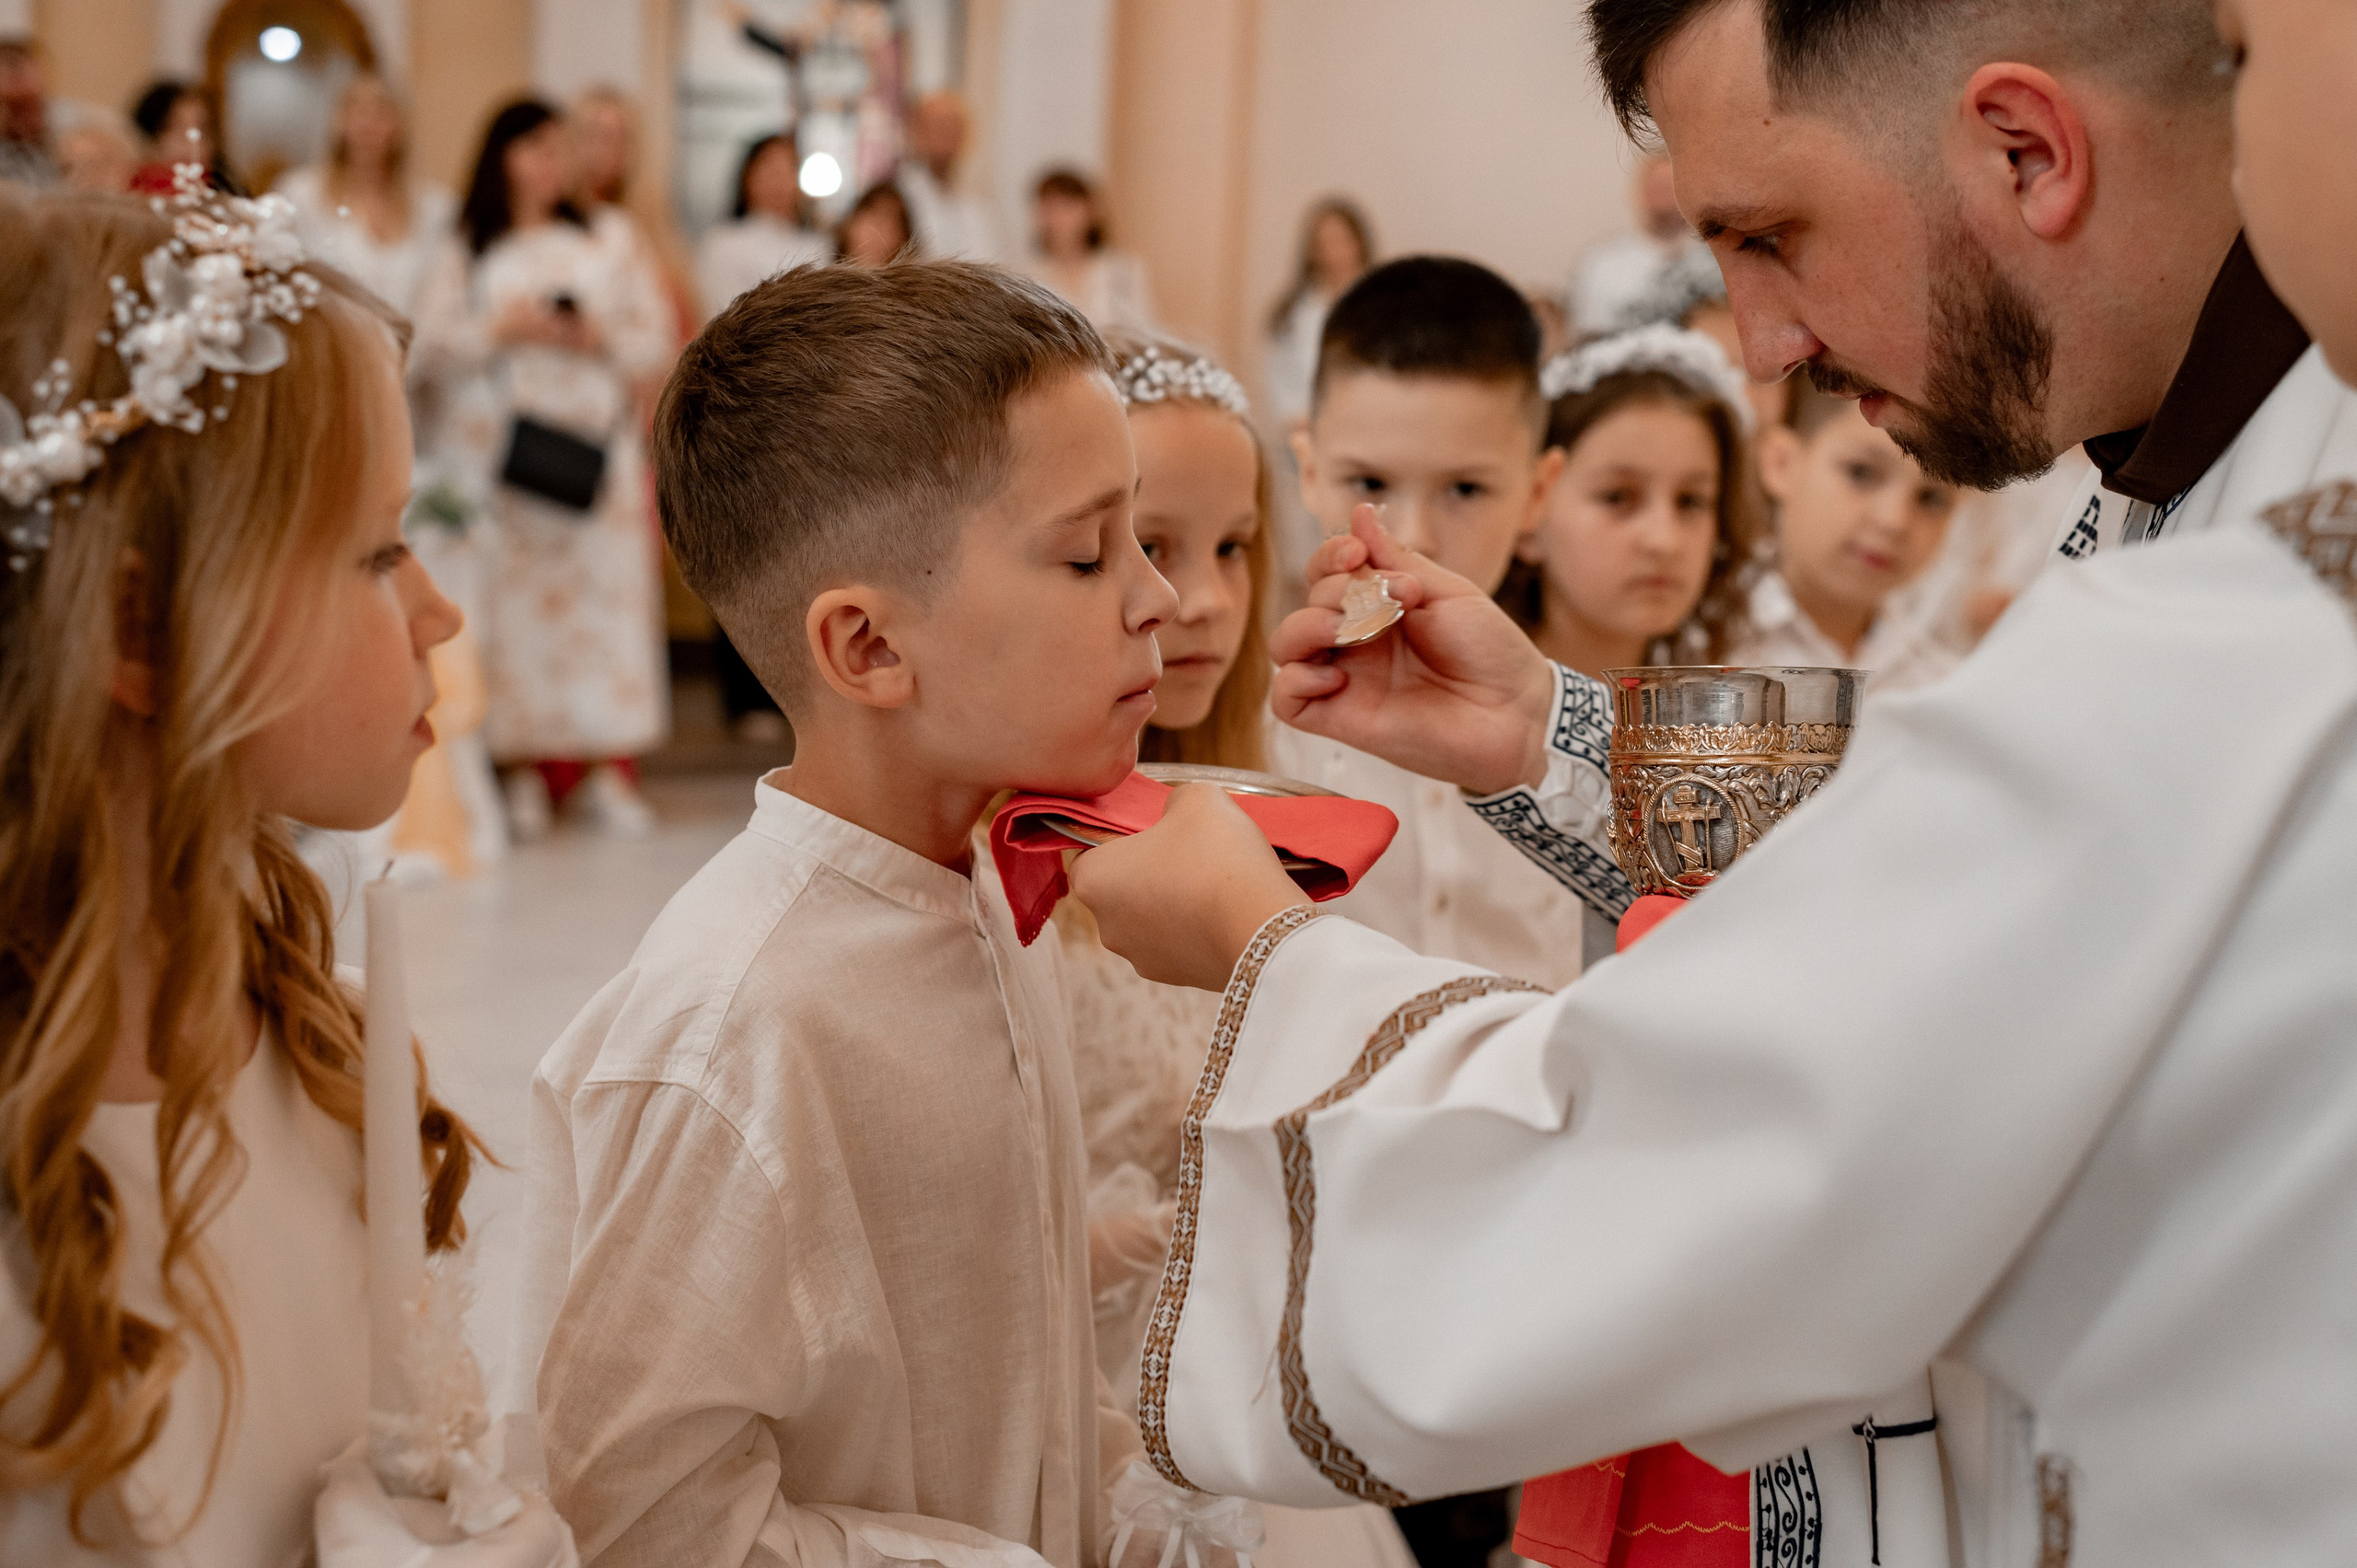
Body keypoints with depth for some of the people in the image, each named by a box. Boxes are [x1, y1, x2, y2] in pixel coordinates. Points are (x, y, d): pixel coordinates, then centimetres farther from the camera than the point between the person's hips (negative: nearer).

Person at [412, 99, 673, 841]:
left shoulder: (609, 244, 13)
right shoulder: (464, 252, 11)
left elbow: (657, 340, 9)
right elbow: (430, 349, 5)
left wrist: (598, 339, -8)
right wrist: (499, 331, -9)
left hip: (594, 445, 1)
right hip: (496, 447, 0)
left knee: (607, 593, -7)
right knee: (512, 597, -6)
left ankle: (609, 767, -6)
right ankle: (528, 771, -3)